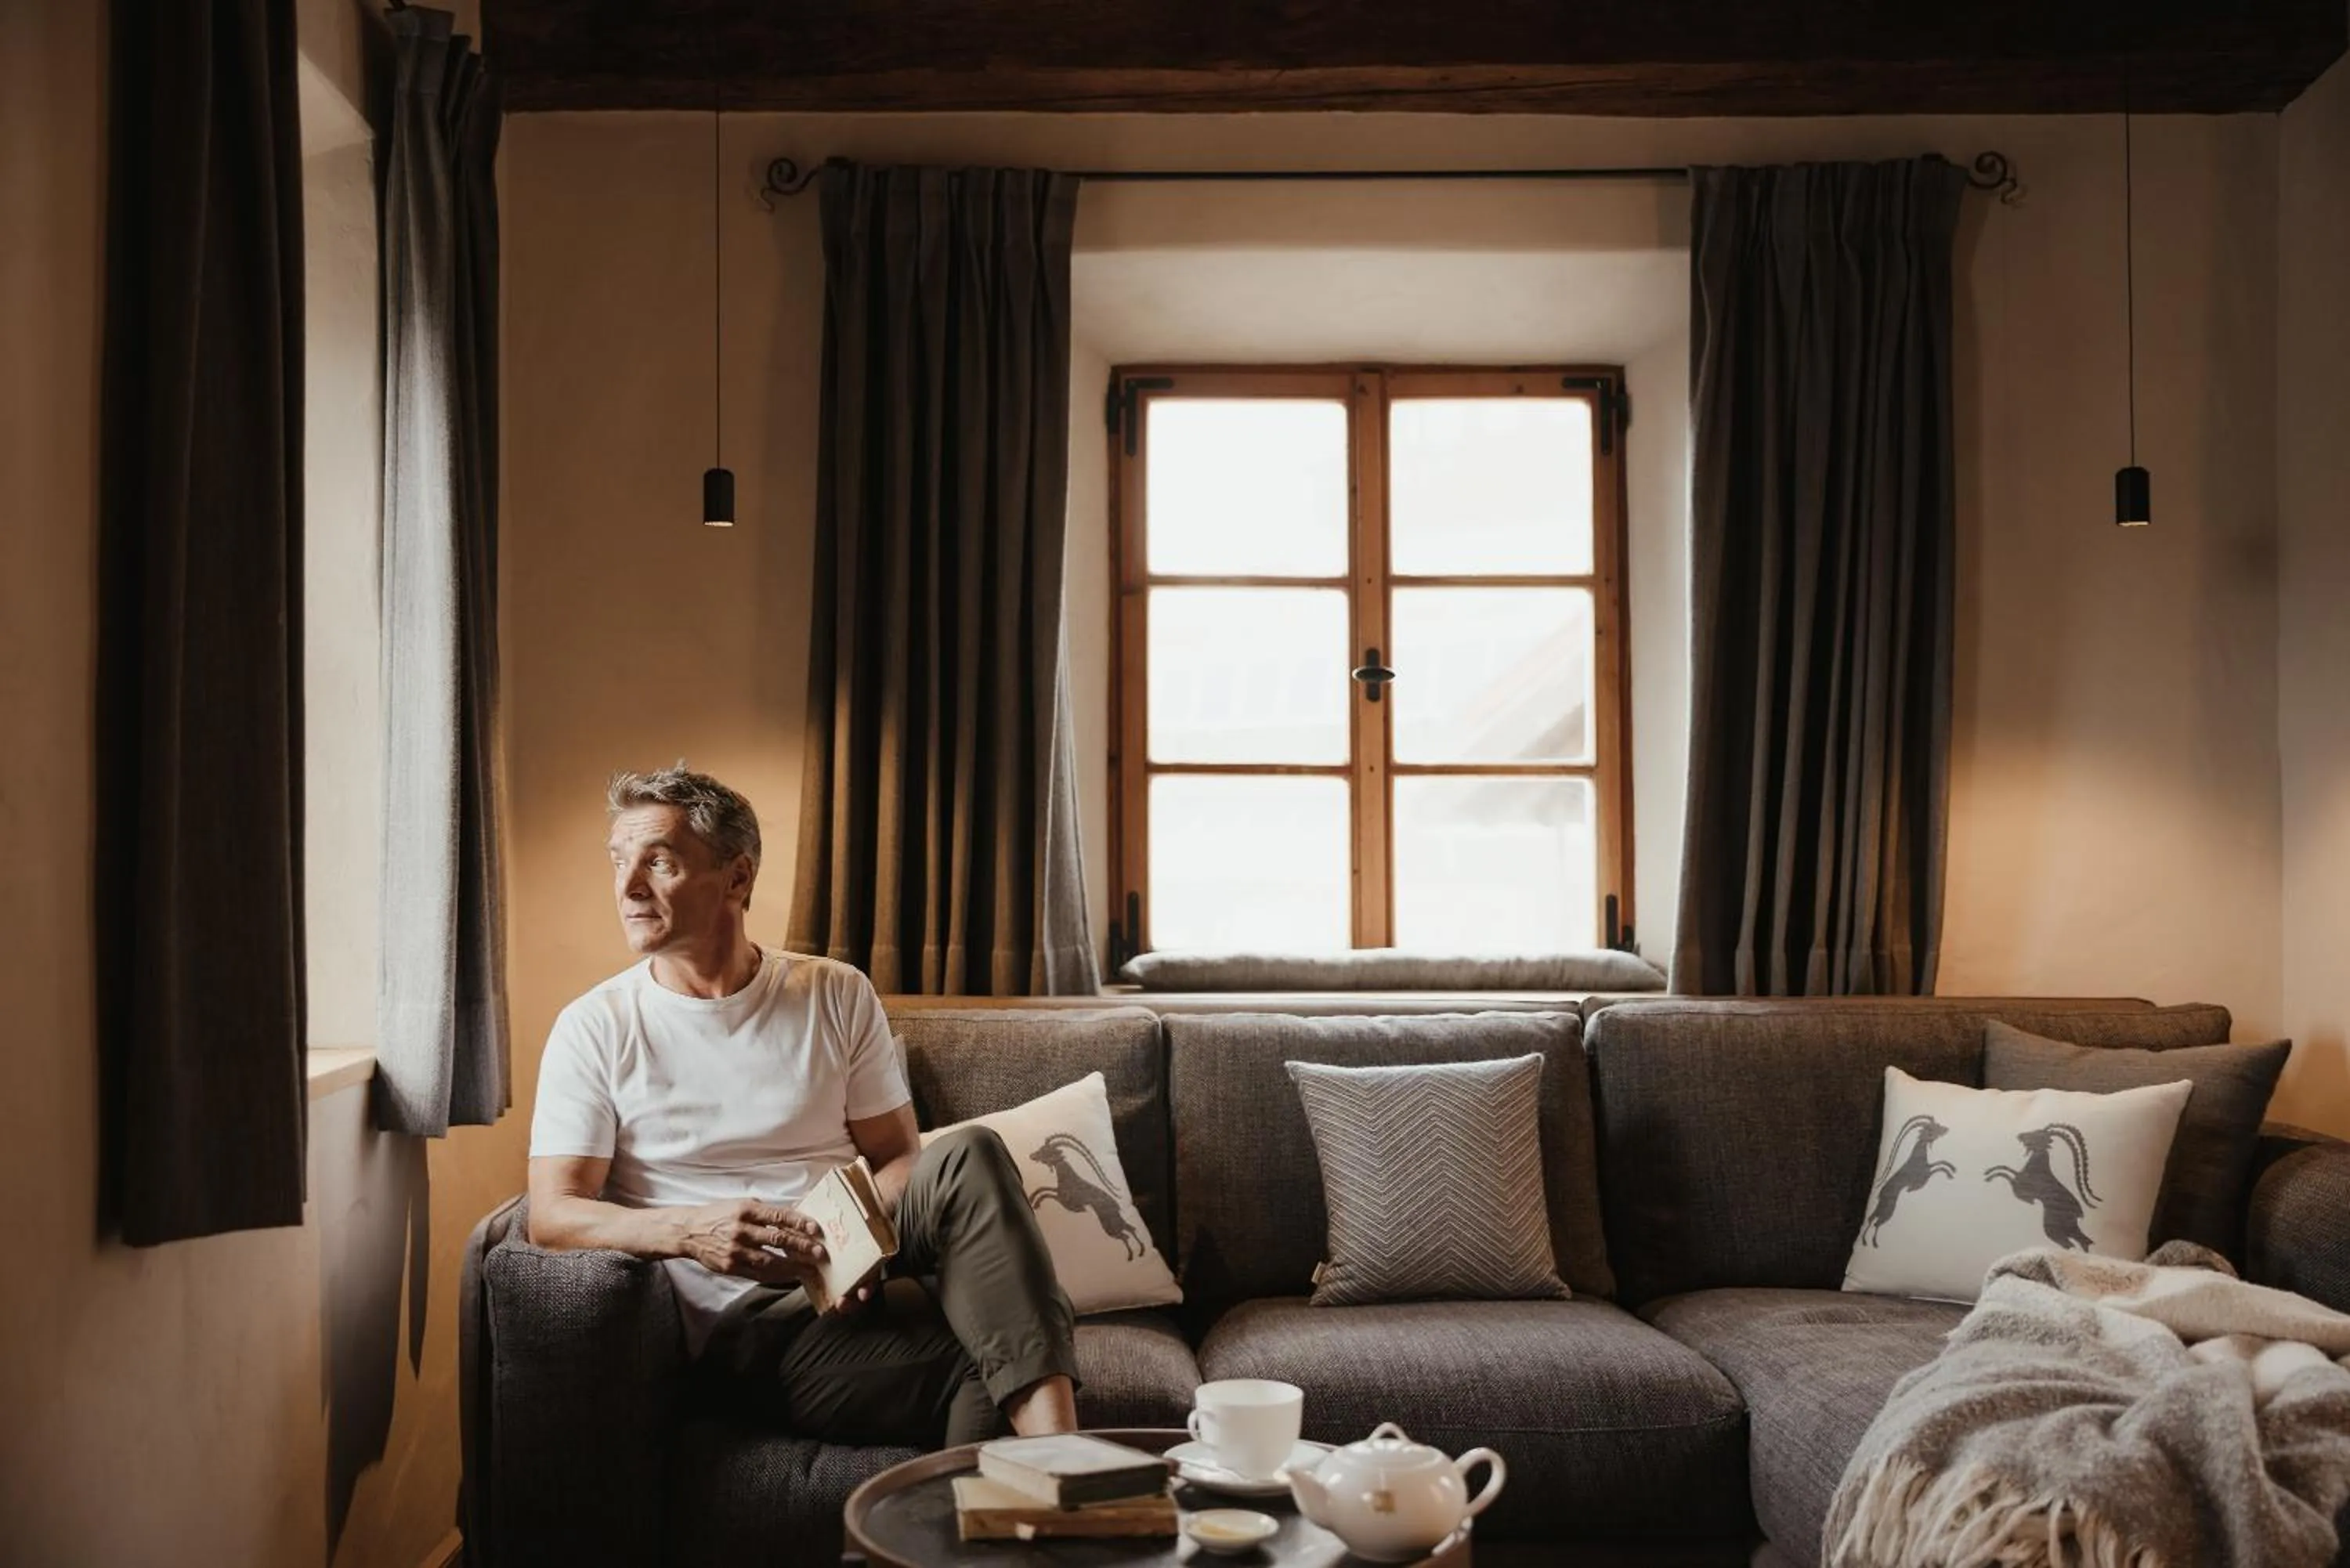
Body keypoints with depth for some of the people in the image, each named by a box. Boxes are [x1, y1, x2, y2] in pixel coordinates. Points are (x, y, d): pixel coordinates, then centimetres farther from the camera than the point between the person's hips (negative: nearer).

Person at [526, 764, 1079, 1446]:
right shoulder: (594, 1027, 4)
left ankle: (1053, 1447, -36)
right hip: (743, 1320, -4)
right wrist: (690, 1230, -23)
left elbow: (899, 1158, 10)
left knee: (967, 1156, -31)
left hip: (851, 1280, 4)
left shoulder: (837, 996, 11)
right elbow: (552, 1215, -4)